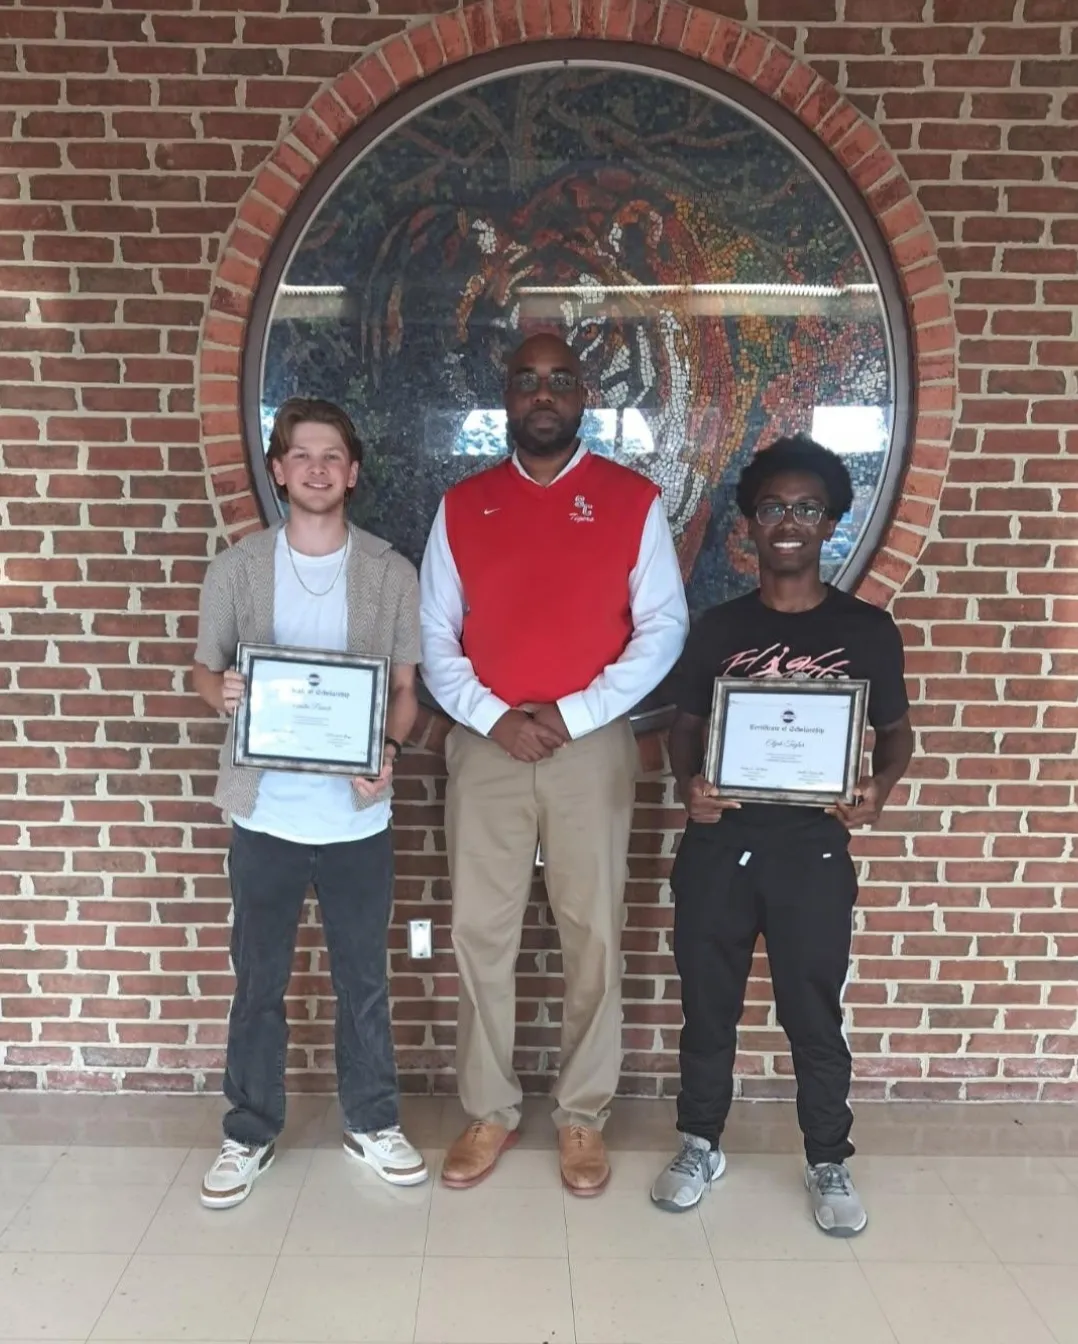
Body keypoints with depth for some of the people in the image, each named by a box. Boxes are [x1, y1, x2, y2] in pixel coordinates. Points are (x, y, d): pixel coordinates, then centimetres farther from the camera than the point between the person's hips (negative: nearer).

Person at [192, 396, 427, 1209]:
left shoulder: (391, 573, -1)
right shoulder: (237, 569, 0)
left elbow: (406, 687, 3)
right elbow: (205, 671, 7)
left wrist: (388, 751, -16)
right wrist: (222, 691, -17)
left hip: (357, 813, 0)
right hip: (266, 811, 0)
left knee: (364, 977, 14)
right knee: (258, 980, 13)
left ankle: (372, 1123, 33)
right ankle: (251, 1133, 32)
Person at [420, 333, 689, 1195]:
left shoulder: (632, 500, 2)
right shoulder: (462, 506, 7)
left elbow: (664, 627, -3)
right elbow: (434, 637, 4)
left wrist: (575, 713, -12)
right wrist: (492, 717, -10)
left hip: (593, 744, -1)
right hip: (485, 745, 2)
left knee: (593, 934, 6)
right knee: (481, 933, 6)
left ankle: (584, 1116, 23)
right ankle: (490, 1112, 23)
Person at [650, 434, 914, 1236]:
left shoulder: (867, 629, 0)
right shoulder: (717, 628, 3)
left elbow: (896, 730, 8)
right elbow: (687, 727, 8)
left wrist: (879, 789, -13)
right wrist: (688, 786, -12)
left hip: (813, 852, -1)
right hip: (718, 847, 2)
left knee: (815, 1015, 10)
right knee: (708, 1006, 13)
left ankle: (831, 1164, 31)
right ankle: (701, 1145, 34)